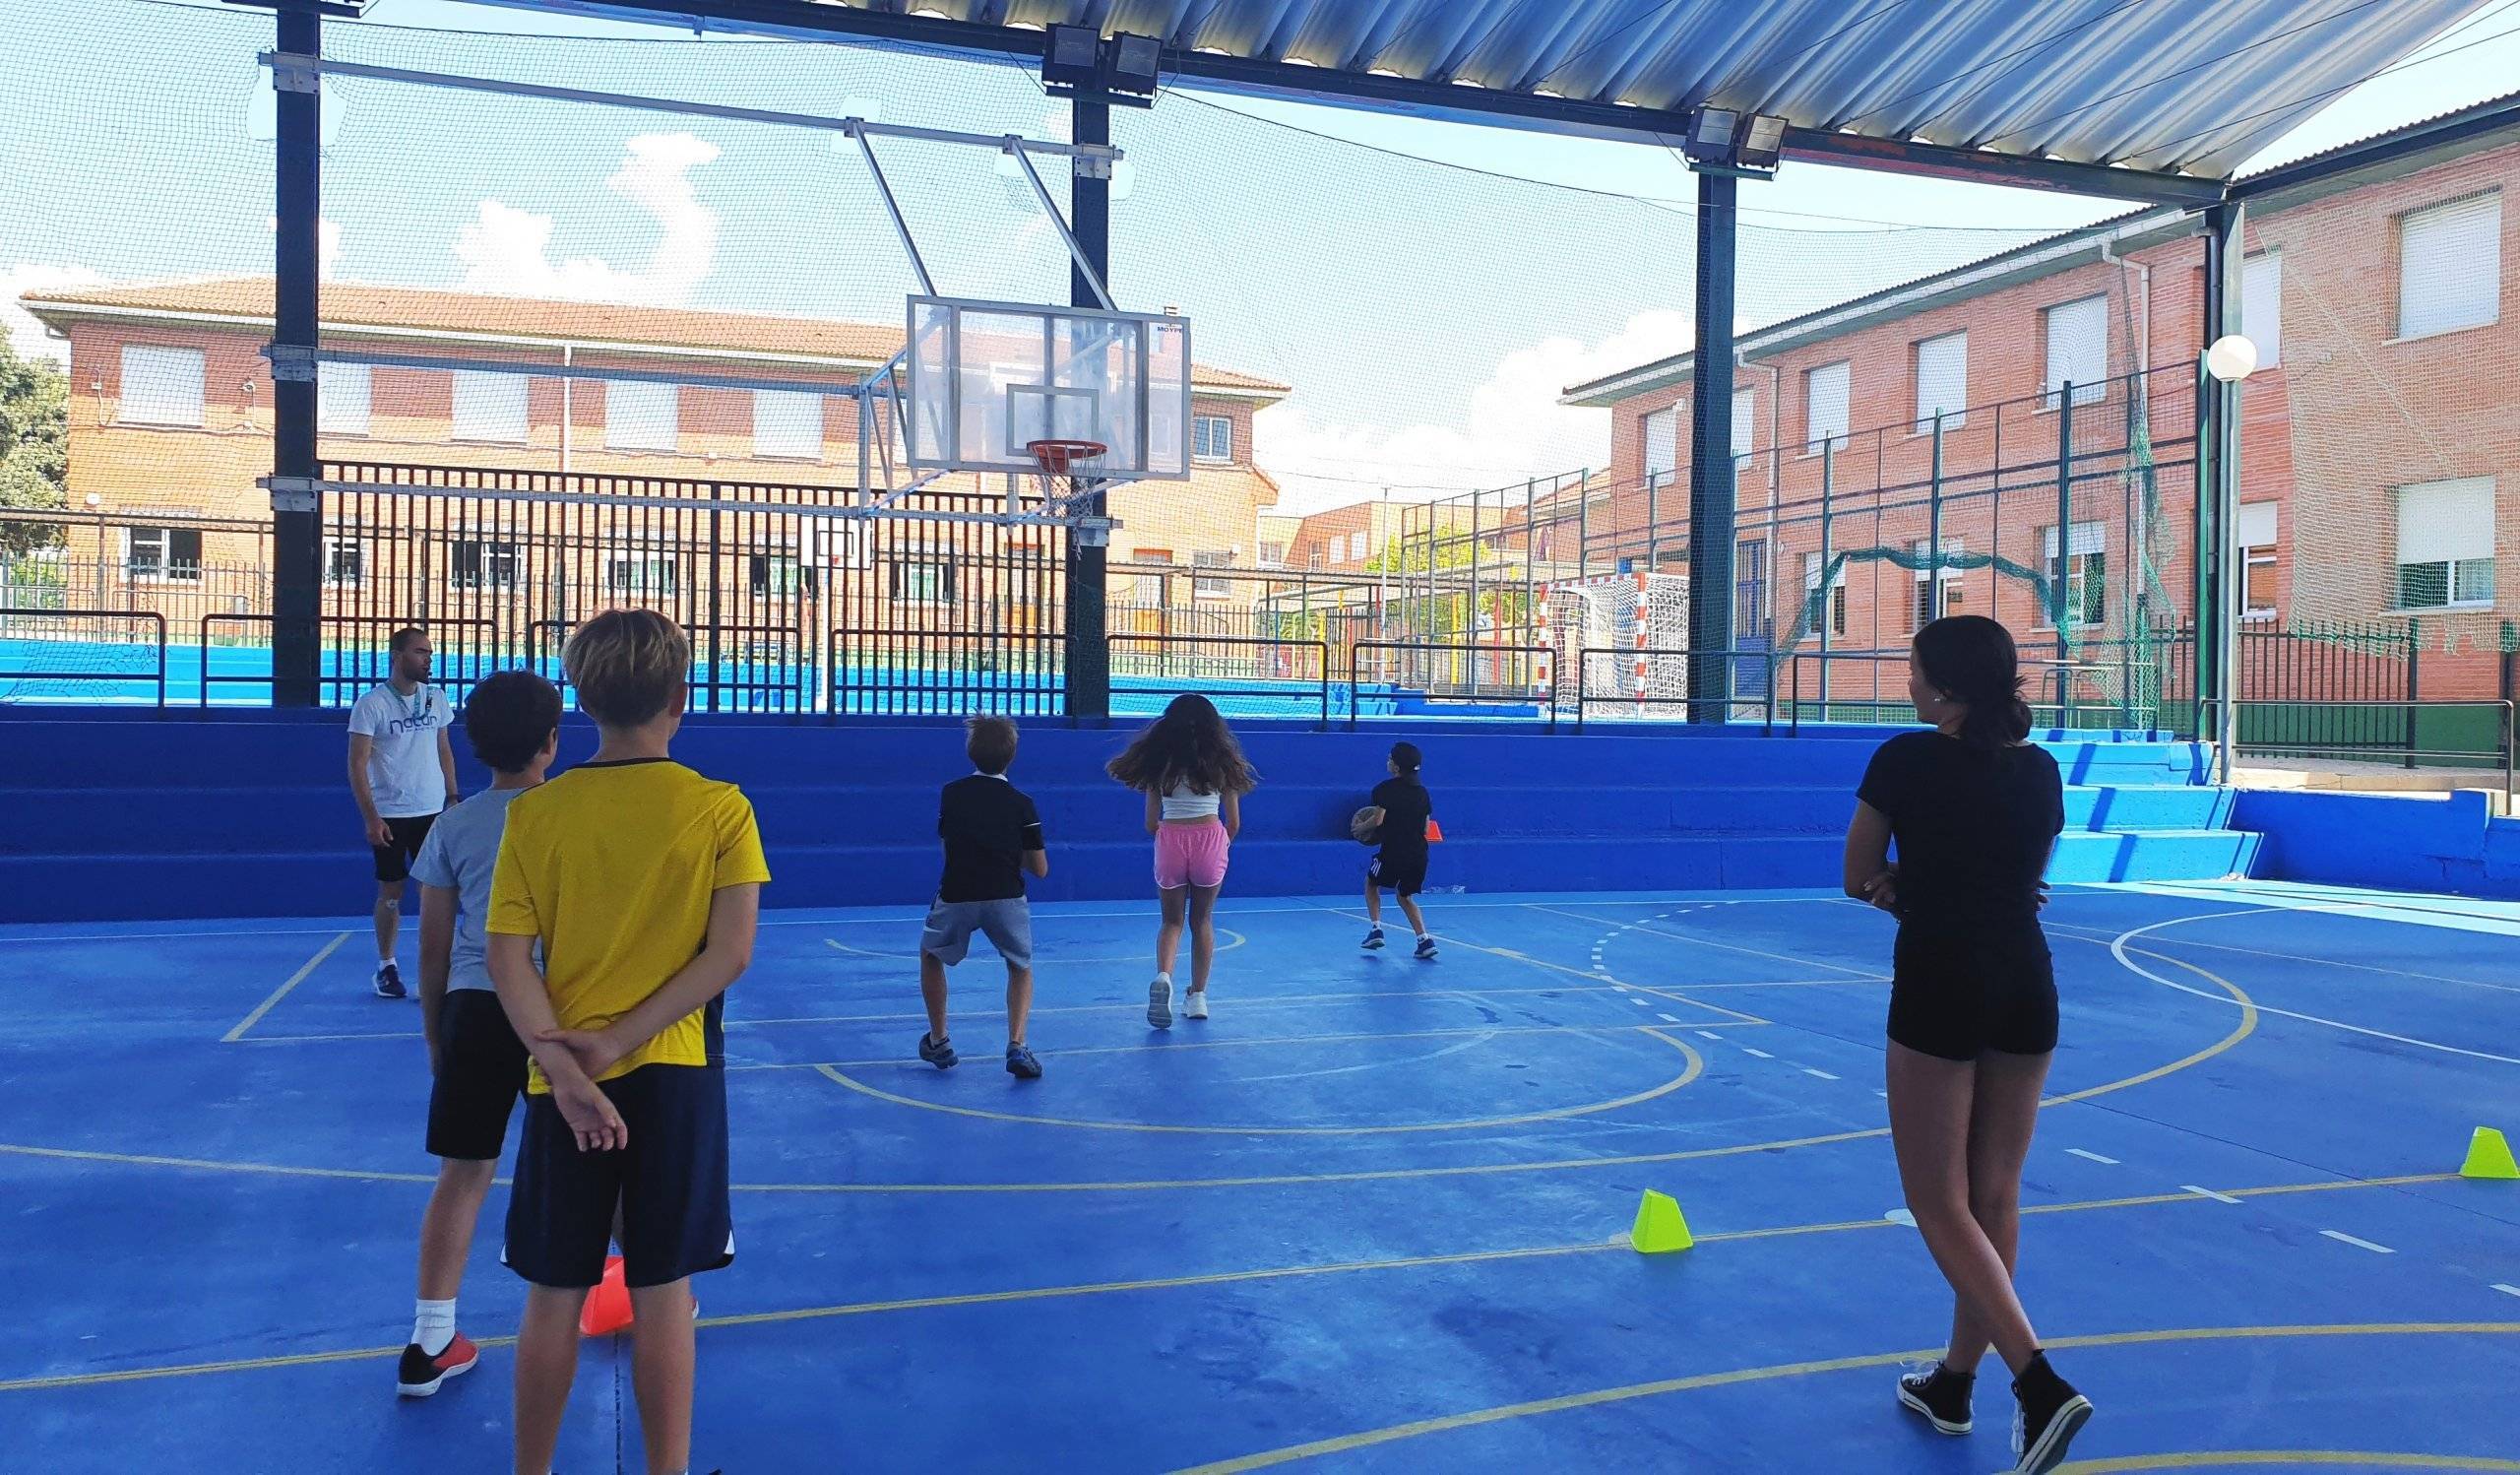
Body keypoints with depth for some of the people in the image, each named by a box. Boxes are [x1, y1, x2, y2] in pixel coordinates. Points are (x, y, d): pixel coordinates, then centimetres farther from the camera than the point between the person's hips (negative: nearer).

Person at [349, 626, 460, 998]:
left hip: (433, 811, 4)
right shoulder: (371, 704, -9)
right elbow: (357, 764, -9)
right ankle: (386, 967, 17)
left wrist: (453, 796, 8)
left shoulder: (435, 698, 6)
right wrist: (370, 816, -15)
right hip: (389, 815, -4)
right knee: (390, 892, 5)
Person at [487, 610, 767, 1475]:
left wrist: (565, 1068, -13)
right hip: (676, 1076, -1)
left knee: (553, 1298, 13)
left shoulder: (535, 812, -3)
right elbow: (730, 954, -12)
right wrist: (620, 1042, -12)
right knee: (662, 1296, 8)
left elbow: (508, 961, -8)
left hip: (564, 1080, 1)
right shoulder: (721, 809, -6)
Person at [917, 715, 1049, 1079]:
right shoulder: (1022, 804, 0)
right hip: (1006, 899, -1)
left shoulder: (951, 794, 5)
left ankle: (938, 1042, 29)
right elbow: (1040, 869, 4)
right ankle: (1016, 1047, 2)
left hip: (955, 897, 1)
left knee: (931, 957, 28)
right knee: (1021, 969, 21)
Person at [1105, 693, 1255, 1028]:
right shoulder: (1221, 761, 5)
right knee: (1202, 919, 16)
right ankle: (1198, 997, 17)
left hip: (1171, 840, 0)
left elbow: (1151, 824, 6)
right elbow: (1234, 823, 6)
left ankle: (1163, 976, -15)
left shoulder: (1161, 762, 5)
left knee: (1172, 920, 13)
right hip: (1210, 839, 0)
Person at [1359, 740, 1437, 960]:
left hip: (1393, 851, -5)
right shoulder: (1422, 792, 9)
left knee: (1371, 884, 23)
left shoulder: (1384, 789, -8)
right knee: (1405, 896, 22)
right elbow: (1425, 828, 11)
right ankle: (1425, 939, 5)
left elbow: (1378, 820, -15)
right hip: (1418, 854, 5)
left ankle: (1375, 929, 9)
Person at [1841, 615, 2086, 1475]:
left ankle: (2041, 1385, -10)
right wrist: (1923, 889, 2)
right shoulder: (2040, 769, 5)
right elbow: (2022, 874, 14)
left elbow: (1858, 878, 0)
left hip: (1939, 988, -6)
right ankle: (1954, 1384, 27)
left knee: (1940, 1204, 4)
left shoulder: (1906, 761, -10)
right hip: (2027, 989, 6)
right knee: (1994, 1195, 15)